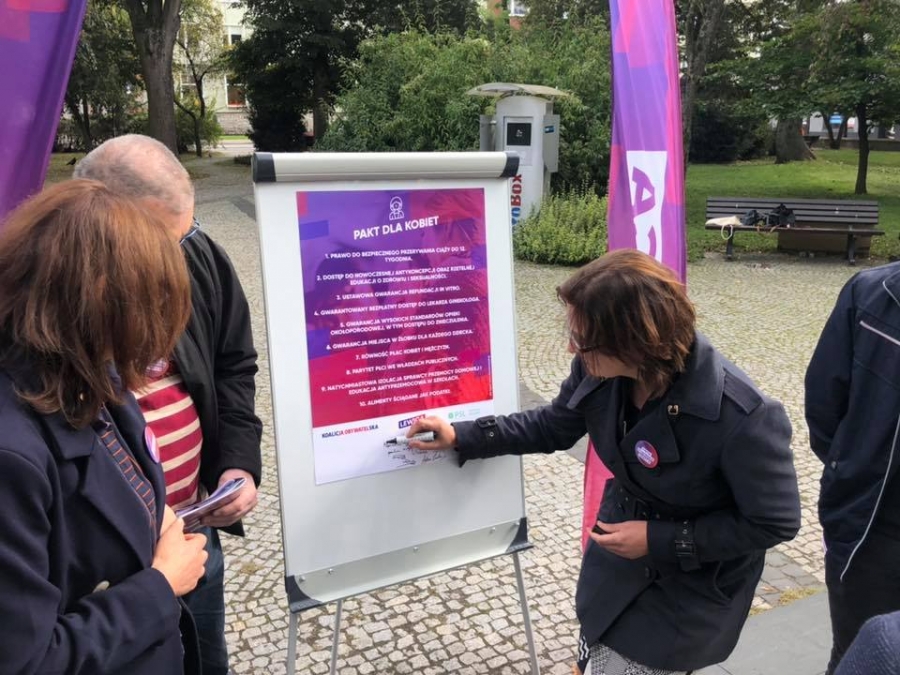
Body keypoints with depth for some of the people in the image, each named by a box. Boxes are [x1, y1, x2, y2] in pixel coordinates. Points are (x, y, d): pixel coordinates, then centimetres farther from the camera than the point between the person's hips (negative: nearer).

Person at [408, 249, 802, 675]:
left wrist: (660, 540, -23)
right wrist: (460, 437, -4)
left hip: (692, 589, -5)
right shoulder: (599, 368, -20)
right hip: (619, 557, 5)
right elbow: (554, 426, 0)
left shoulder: (741, 418, -35)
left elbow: (775, 522, -20)